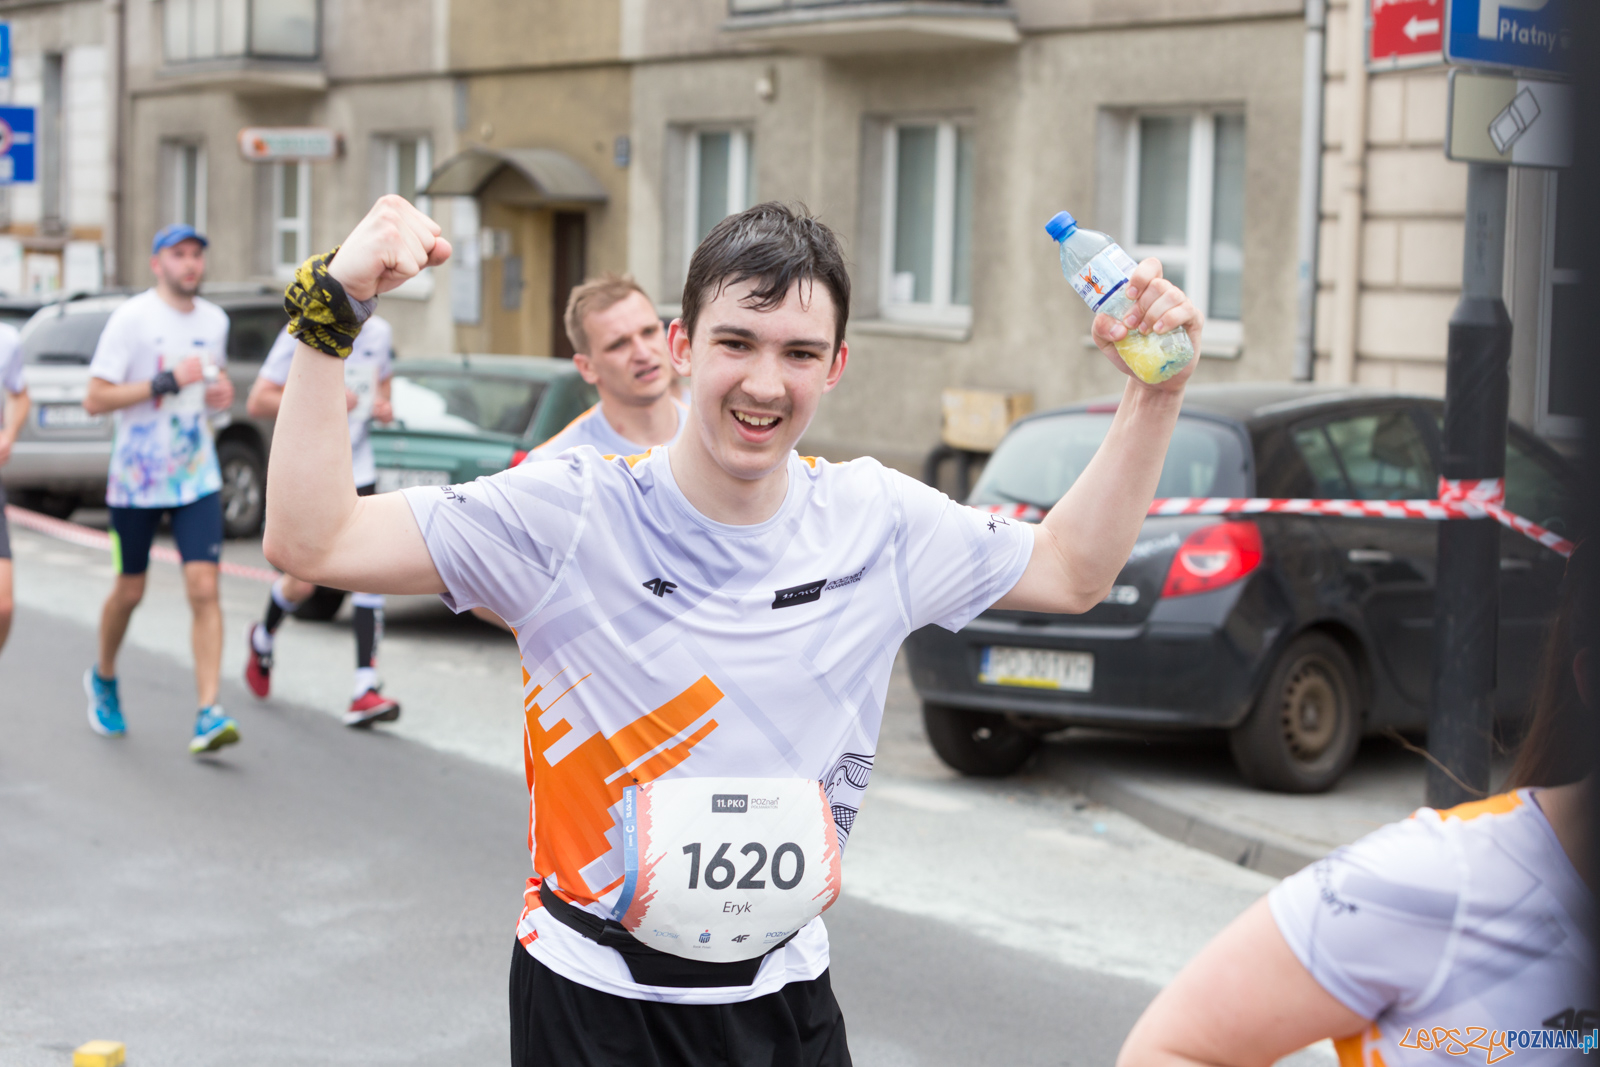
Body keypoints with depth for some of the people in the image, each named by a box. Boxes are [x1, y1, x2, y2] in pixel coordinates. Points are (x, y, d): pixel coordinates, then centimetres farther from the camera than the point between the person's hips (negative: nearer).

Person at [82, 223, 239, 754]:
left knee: (204, 589, -11)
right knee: (129, 591, 10)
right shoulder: (130, 319, -10)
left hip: (197, 478, 3)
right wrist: (167, 382, -22)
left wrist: (220, 391, 2)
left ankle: (208, 716, -14)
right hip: (136, 477, -3)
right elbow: (95, 400, -14)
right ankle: (103, 679, 39)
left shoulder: (214, 320, 7)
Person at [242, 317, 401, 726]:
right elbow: (257, 401, -11)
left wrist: (383, 407, 1)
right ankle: (262, 639, 36)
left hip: (357, 474, 4)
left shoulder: (379, 332, 5)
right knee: (301, 584, 1)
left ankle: (366, 690, -10)